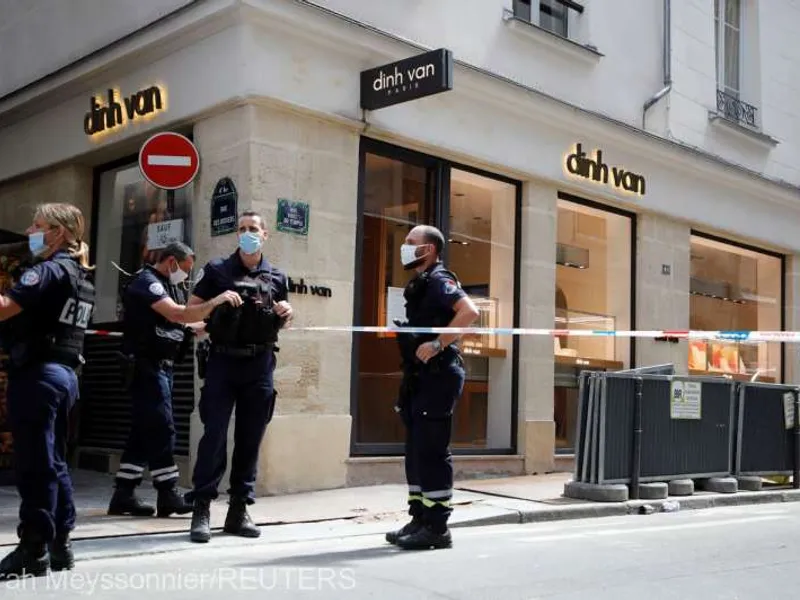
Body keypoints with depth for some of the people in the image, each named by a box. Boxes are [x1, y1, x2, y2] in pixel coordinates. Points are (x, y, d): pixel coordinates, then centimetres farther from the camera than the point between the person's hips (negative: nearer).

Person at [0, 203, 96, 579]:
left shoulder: (49, 270, -12)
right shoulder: (80, 276, 17)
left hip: (37, 375, -9)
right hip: (63, 373, 9)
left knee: (34, 465, -5)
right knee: (52, 462, 14)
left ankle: (33, 550, 0)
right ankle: (58, 544, 20)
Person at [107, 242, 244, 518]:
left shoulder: (170, 286, 19)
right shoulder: (147, 282, -12)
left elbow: (183, 326, 16)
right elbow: (178, 315, -26)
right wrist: (216, 301, -27)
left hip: (161, 367, 10)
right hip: (147, 365, -10)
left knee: (143, 431, 9)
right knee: (162, 429, -8)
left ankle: (123, 495, 13)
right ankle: (168, 495, -2)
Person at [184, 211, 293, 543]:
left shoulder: (277, 278, 12)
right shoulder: (217, 270, 4)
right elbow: (190, 310, 4)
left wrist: (286, 314, -1)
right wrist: (215, 305, -16)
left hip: (260, 365, 3)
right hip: (223, 361, -3)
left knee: (250, 438, 5)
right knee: (214, 435, -7)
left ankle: (239, 510, 13)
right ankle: (201, 509, -2)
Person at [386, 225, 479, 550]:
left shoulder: (438, 279, -10)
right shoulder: (417, 284, 18)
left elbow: (469, 311, -26)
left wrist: (438, 344, -25)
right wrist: (398, 328, 10)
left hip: (438, 376, -10)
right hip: (419, 377, 10)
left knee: (432, 451, -8)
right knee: (416, 451, 12)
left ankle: (436, 527, -1)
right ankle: (419, 520, 20)